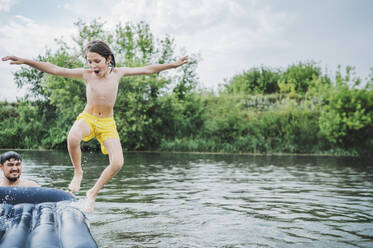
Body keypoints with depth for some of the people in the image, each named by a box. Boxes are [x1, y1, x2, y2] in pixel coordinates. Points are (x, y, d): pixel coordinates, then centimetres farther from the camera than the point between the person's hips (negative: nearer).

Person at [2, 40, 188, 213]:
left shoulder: (118, 73, -4)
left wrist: (173, 65, 3)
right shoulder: (86, 74, -8)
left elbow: (147, 70, 3)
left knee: (117, 163, -17)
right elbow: (54, 69, -11)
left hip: (108, 123, 2)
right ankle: (78, 173, -7)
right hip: (87, 118, -1)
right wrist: (25, 61, -18)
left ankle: (93, 193, 9)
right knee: (73, 138, -38)